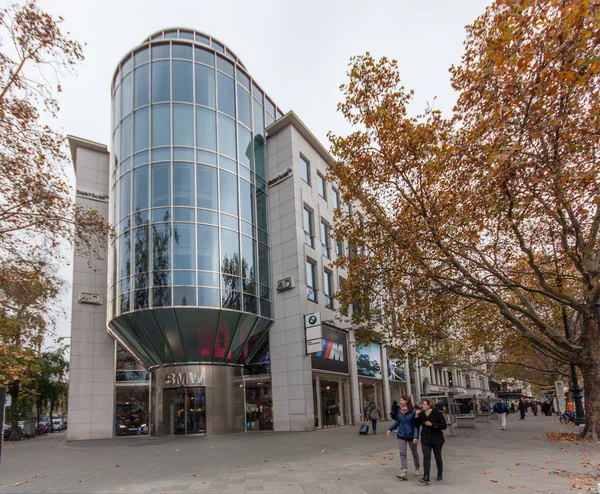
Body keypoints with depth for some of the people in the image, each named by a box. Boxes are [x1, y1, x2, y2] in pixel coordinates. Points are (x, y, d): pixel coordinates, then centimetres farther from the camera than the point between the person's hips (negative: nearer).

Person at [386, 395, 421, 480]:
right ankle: (404, 472, -12)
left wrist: (416, 436, -20)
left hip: (411, 435, -3)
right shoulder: (399, 410, -3)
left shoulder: (413, 412, -16)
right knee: (402, 453, -7)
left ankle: (417, 468, 38)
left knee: (414, 452, 16)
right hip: (401, 435, 3)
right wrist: (390, 429, 6)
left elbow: (416, 425, -13)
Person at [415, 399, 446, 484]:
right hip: (425, 440, 3)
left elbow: (444, 426, -15)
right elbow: (417, 425, 11)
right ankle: (426, 478, -15)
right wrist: (416, 417, -7)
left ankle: (440, 475, 30)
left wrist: (432, 424, -23)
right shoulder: (421, 414, 3)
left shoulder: (437, 414, -11)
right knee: (426, 457, -9)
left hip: (437, 439, -3)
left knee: (438, 457, 12)